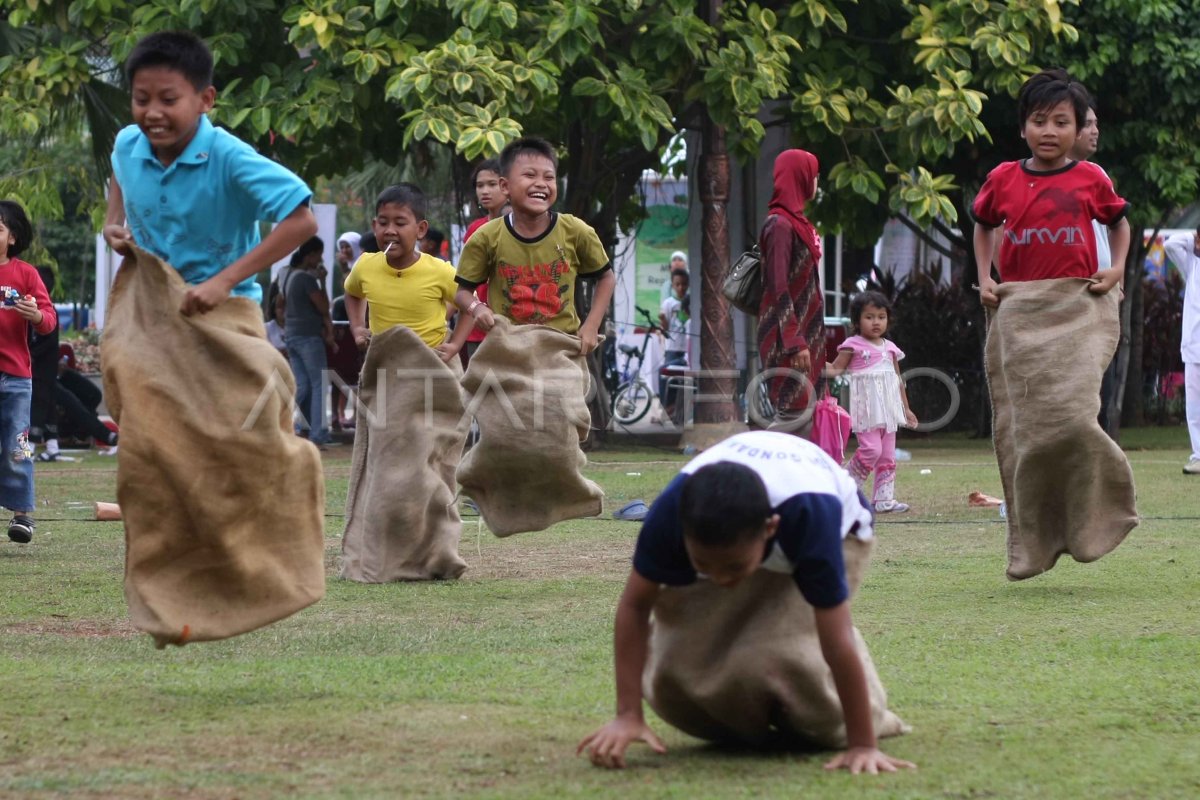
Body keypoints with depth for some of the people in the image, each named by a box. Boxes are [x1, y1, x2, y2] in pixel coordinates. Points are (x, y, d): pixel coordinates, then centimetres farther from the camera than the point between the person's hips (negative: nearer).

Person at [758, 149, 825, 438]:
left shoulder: (797, 222, 17)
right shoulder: (780, 225, -13)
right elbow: (779, 288, -18)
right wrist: (794, 342, -22)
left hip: (802, 332, 10)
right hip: (785, 335, -10)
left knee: (803, 416, 6)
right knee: (797, 412, -14)